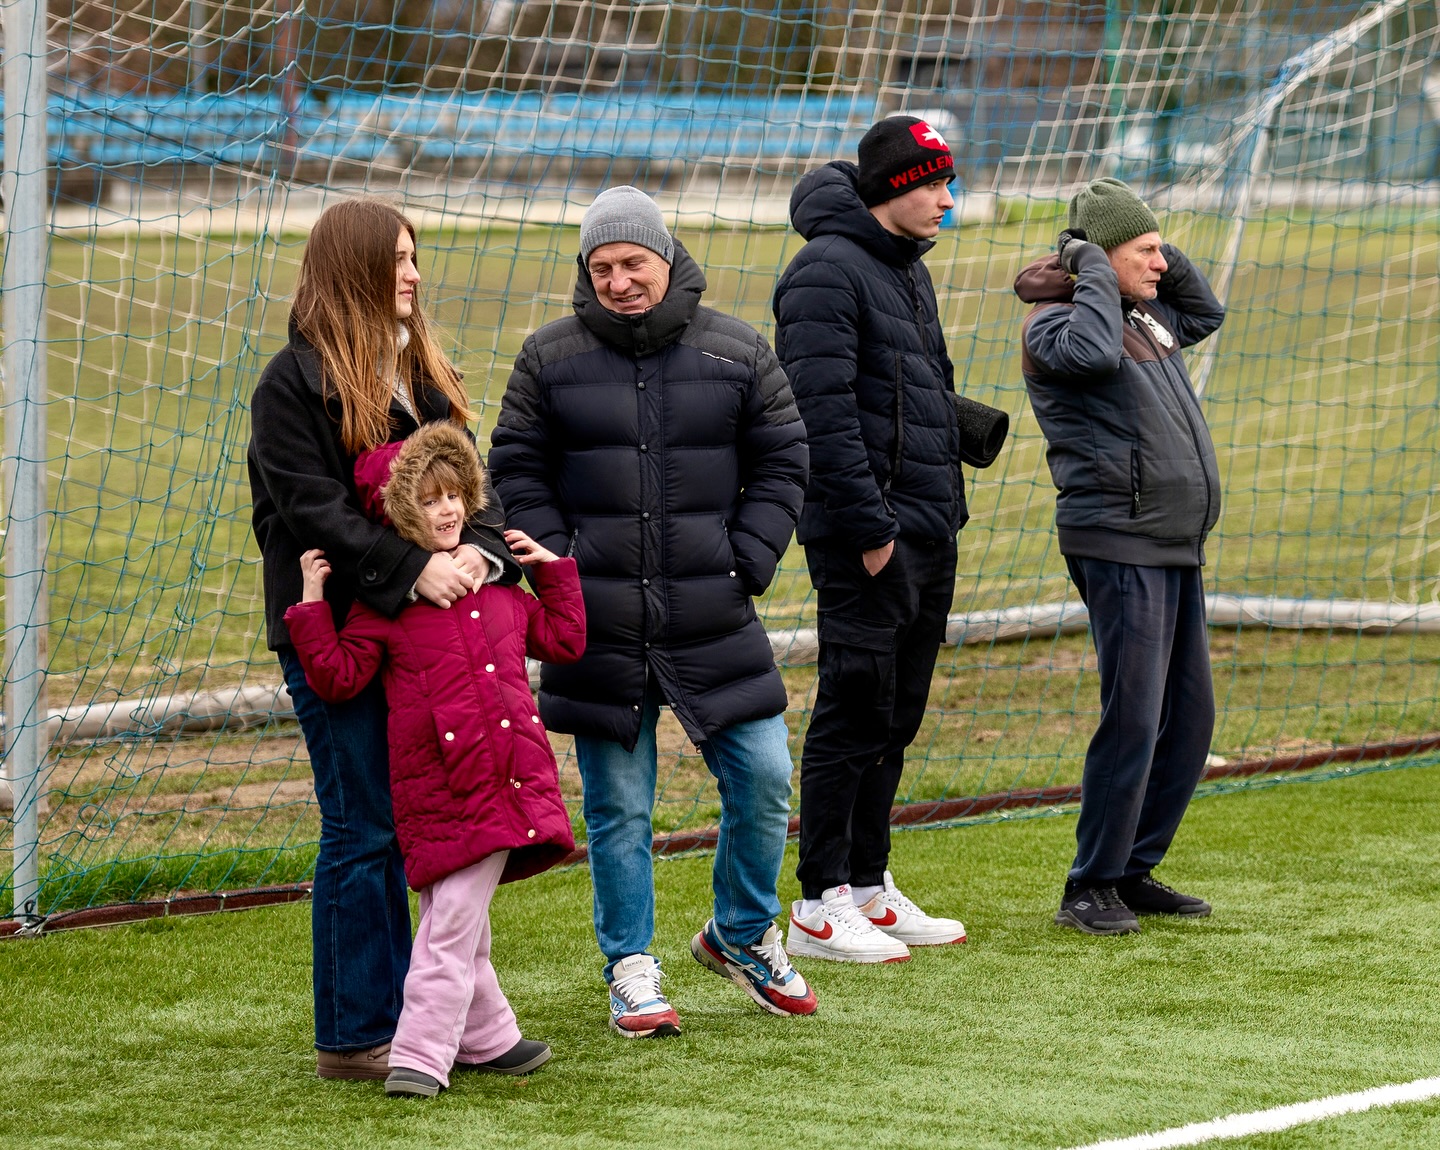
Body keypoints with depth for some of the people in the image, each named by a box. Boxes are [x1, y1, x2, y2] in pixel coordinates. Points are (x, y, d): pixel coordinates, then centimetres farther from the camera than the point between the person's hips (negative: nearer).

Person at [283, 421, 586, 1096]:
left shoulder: (496, 584, 16)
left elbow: (564, 641, 27)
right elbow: (337, 678, -3)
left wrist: (552, 569, 21)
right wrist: (312, 605, -10)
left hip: (510, 780, 3)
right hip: (443, 787, -3)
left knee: (456, 916, 1)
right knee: (453, 923, -1)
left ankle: (423, 1054, 4)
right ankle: (485, 1036, 12)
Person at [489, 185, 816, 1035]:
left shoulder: (738, 353, 4)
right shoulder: (551, 359, 3)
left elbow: (783, 462, 8)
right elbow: (517, 469, 7)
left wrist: (750, 563, -1)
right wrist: (557, 561, -4)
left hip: (714, 617, 1)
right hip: (600, 625, -1)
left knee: (764, 779, 0)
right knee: (618, 805, 3)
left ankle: (744, 935, 23)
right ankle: (632, 971, 14)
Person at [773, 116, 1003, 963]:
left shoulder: (911, 271, 17)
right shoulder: (828, 273, -13)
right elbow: (824, 412, -19)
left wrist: (946, 510, 15)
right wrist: (869, 526, -21)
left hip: (929, 533, 9)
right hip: (868, 537, -9)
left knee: (895, 718, 13)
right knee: (854, 713, -6)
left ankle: (871, 888, 21)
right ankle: (822, 905, -1)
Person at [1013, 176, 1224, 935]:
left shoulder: (1144, 314, 18)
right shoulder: (1053, 323, -8)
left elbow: (1206, 312, 36)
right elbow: (1094, 353, -30)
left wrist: (1160, 253, 19)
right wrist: (1094, 268, -15)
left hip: (1175, 548, 9)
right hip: (1119, 544, -9)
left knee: (1188, 718, 10)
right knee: (1134, 718, -12)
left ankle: (1134, 871, 20)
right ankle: (1090, 886, -3)